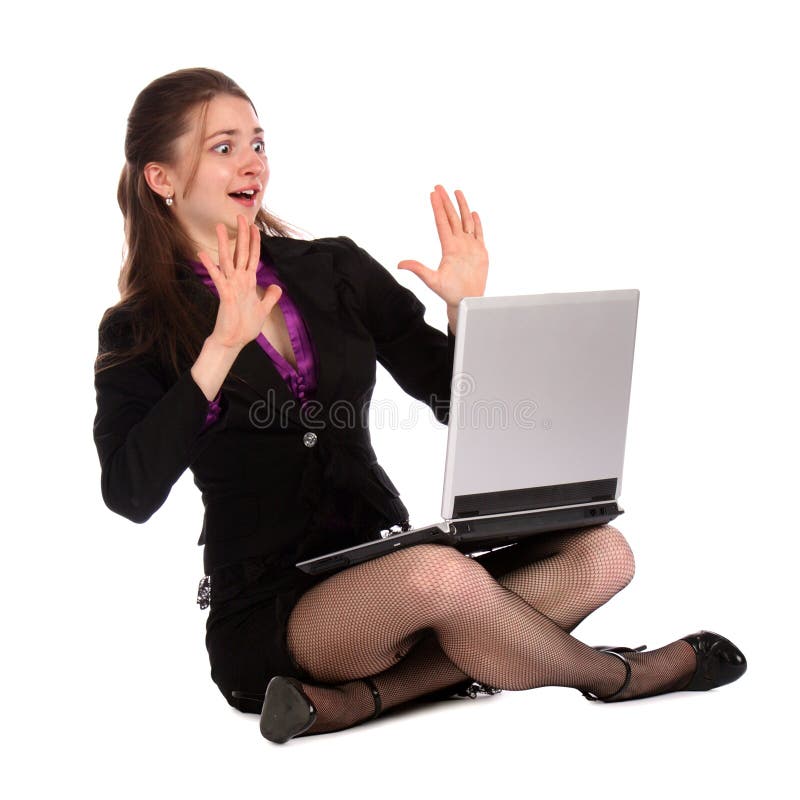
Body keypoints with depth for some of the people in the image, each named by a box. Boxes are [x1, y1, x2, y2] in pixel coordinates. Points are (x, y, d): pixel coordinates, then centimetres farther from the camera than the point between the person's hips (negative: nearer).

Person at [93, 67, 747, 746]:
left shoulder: (336, 270, 11)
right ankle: (618, 675, -6)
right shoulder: (138, 333, 0)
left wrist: (467, 309, -6)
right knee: (440, 576, -36)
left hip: (383, 563, 6)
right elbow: (129, 493, -18)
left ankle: (359, 699, -24)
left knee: (600, 553, -16)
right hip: (269, 609, -5)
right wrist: (221, 347, -23)